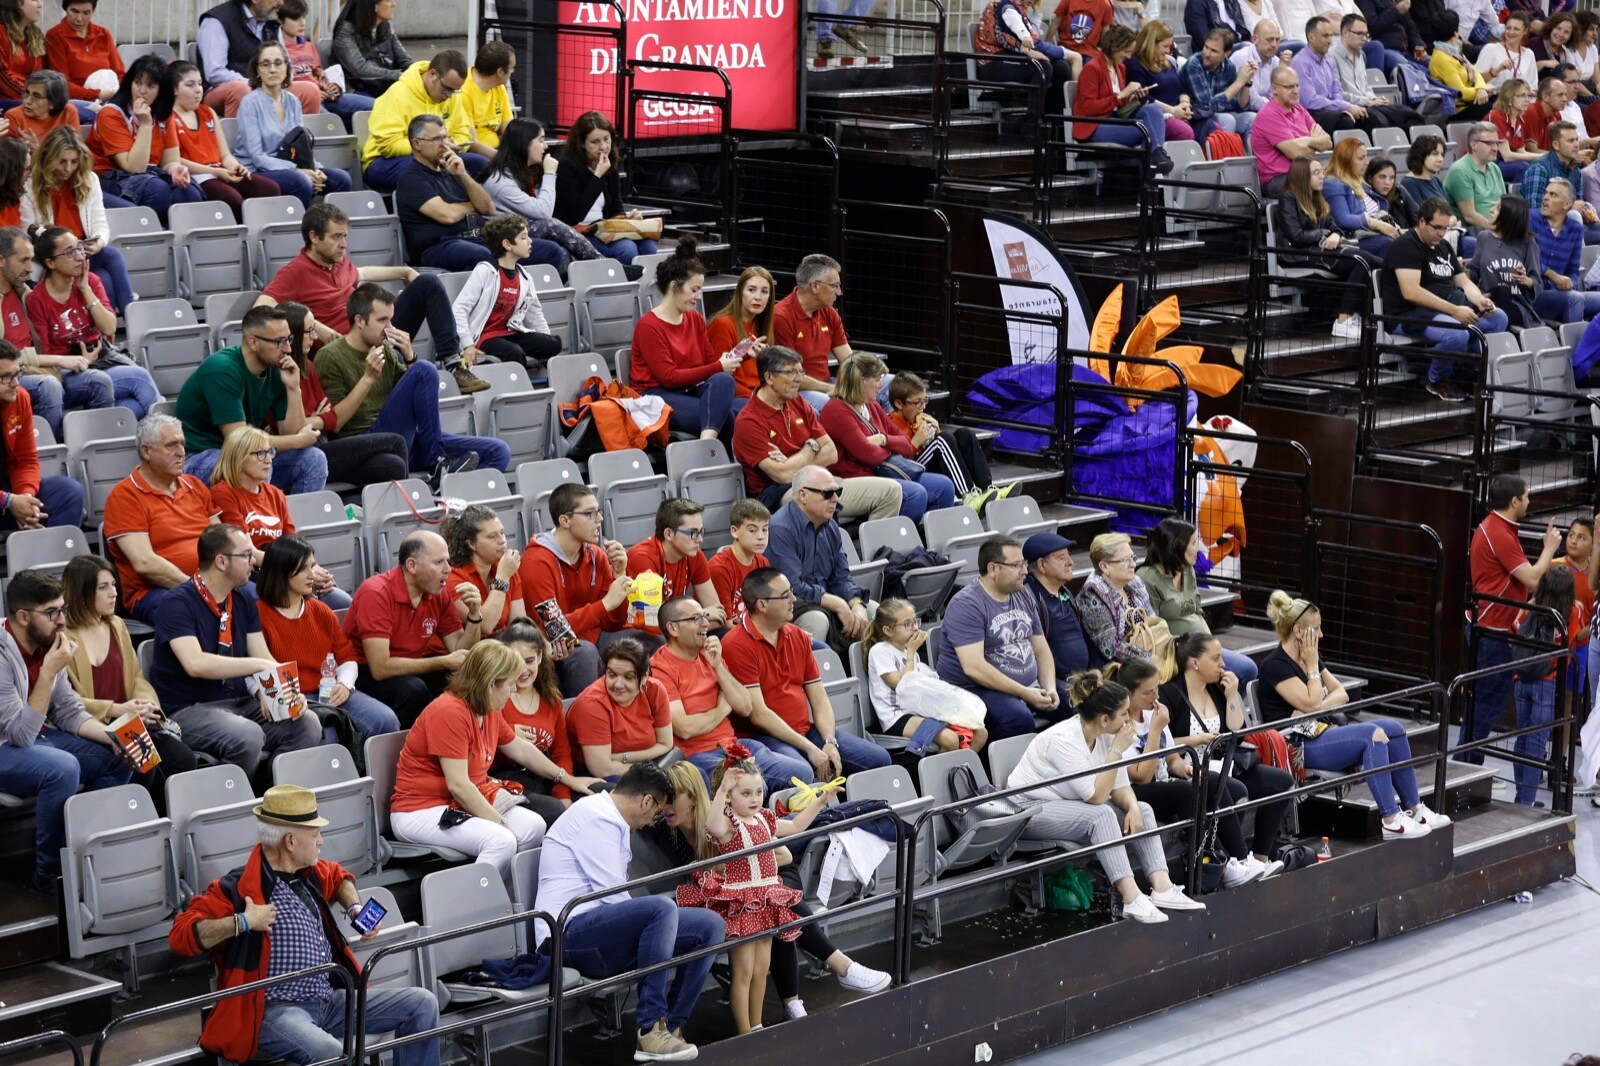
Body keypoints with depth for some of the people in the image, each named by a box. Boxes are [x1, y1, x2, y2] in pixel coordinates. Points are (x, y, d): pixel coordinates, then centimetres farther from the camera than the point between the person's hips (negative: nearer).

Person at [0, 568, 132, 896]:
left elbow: (70, 712, 5)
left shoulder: (47, 644, -2)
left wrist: (113, 737, -12)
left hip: (42, 736, 8)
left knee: (118, 758, -4)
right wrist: (49, 672, -29)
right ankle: (49, 873, -17)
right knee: (63, 768, -33)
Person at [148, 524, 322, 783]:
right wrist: (259, 665, -25)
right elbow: (195, 664, -27)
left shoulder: (244, 599, 11)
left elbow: (264, 658, 6)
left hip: (240, 703, 7)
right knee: (247, 736, -35)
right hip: (188, 710, -7)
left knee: (307, 724, -16)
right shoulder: (176, 603, -13)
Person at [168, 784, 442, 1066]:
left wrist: (355, 909, 20)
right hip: (276, 1012, -8)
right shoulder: (237, 890, -10)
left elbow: (338, 876, 40)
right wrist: (242, 923, -23)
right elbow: (180, 935, -16)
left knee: (422, 1003, 0)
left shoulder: (310, 874, 15)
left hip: (332, 1001, 9)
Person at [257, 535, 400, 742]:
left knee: (386, 721, -17)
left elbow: (347, 656, 20)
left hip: (330, 694, 6)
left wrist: (345, 684, -2)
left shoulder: (322, 612, 17)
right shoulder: (259, 614, -3)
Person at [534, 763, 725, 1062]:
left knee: (710, 926, 2)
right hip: (569, 933, -10)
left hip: (599, 931, 10)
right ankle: (650, 1030, -27)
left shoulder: (610, 820, 22)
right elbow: (613, 895, -17)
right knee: (662, 908, -33)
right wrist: (658, 917, -4)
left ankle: (670, 1026, -6)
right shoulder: (597, 818, -11)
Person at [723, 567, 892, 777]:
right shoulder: (737, 646, -10)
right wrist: (808, 748, -16)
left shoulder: (798, 637, 15)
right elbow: (758, 714, -15)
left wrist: (830, 742, -5)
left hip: (807, 731, 8)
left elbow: (819, 698, 13)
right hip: (765, 737, -8)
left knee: (879, 759, -6)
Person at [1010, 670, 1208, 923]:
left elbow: (1120, 786, 2)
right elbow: (1096, 796, -30)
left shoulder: (1104, 736, -2)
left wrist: (1132, 806, -19)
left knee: (1143, 809, -6)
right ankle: (1132, 899, -37)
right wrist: (1117, 750, -26)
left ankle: (1162, 888, -17)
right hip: (1029, 810, -9)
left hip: (1069, 805, 9)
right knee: (1101, 814, -33)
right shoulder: (1063, 740, -27)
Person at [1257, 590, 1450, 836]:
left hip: (1322, 730, 9)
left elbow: (1341, 694, 11)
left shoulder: (1308, 658, 16)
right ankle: (1391, 822, -28)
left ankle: (1413, 809, 2)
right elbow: (1311, 703, -18)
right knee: (1373, 734, -26)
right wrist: (1312, 666, -8)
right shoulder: (1275, 665, -13)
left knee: (1394, 728, -3)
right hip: (1299, 746, -9)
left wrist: (1316, 706, -8)